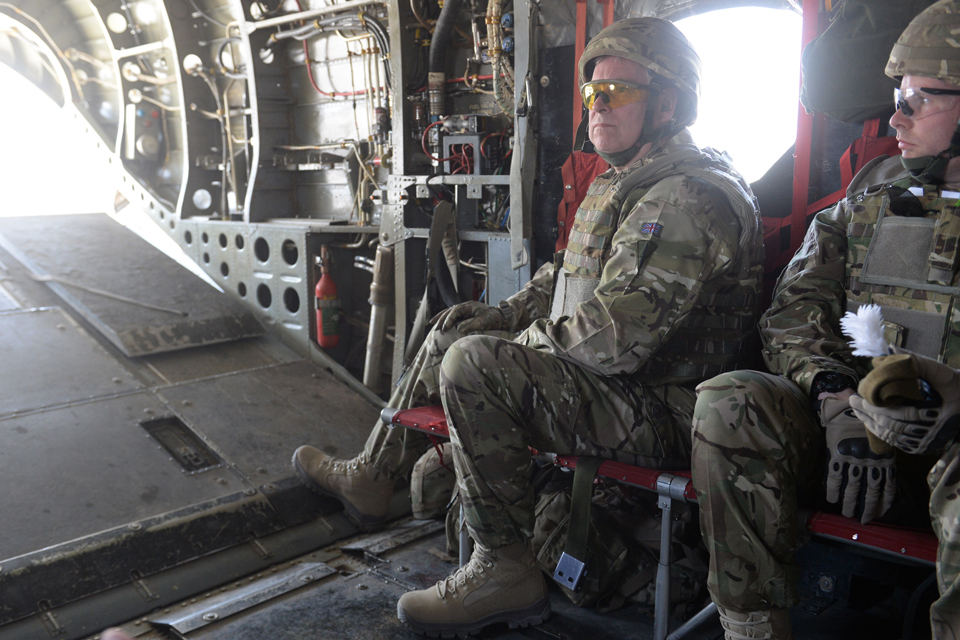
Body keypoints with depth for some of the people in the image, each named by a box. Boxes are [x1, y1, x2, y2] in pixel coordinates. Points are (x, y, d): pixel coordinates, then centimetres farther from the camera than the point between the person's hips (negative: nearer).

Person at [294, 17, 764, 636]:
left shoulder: (691, 197, -21)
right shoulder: (622, 184, 14)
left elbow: (614, 340, -29)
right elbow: (561, 280, 23)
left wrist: (518, 344, -12)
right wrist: (490, 322, 10)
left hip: (659, 411, -10)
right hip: (601, 373, 11)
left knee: (475, 364, -27)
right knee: (457, 325, 16)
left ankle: (506, 572, -13)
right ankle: (373, 477, 26)